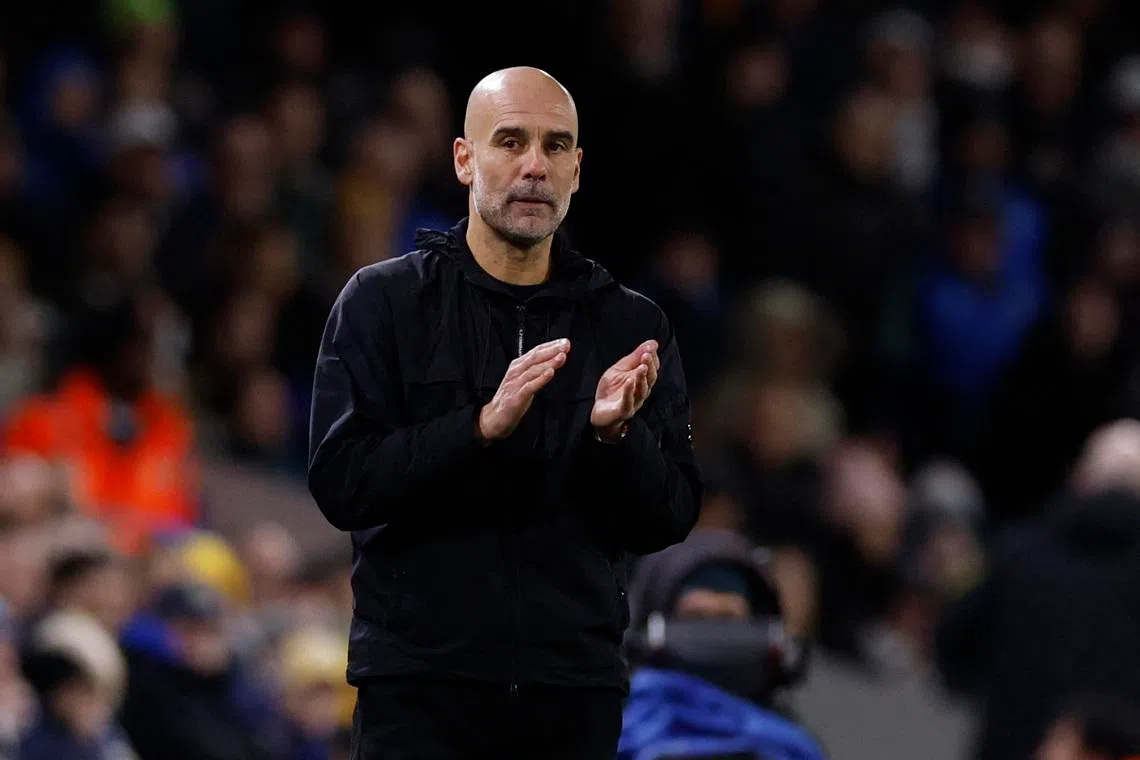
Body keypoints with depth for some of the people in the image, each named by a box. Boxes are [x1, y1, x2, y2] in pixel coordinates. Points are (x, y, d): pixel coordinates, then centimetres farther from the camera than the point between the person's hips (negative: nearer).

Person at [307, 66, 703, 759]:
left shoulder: (632, 326, 8)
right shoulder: (383, 301, 1)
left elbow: (670, 520, 4)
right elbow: (340, 482, -9)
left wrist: (614, 435, -16)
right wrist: (482, 427, -21)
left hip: (577, 689, 2)